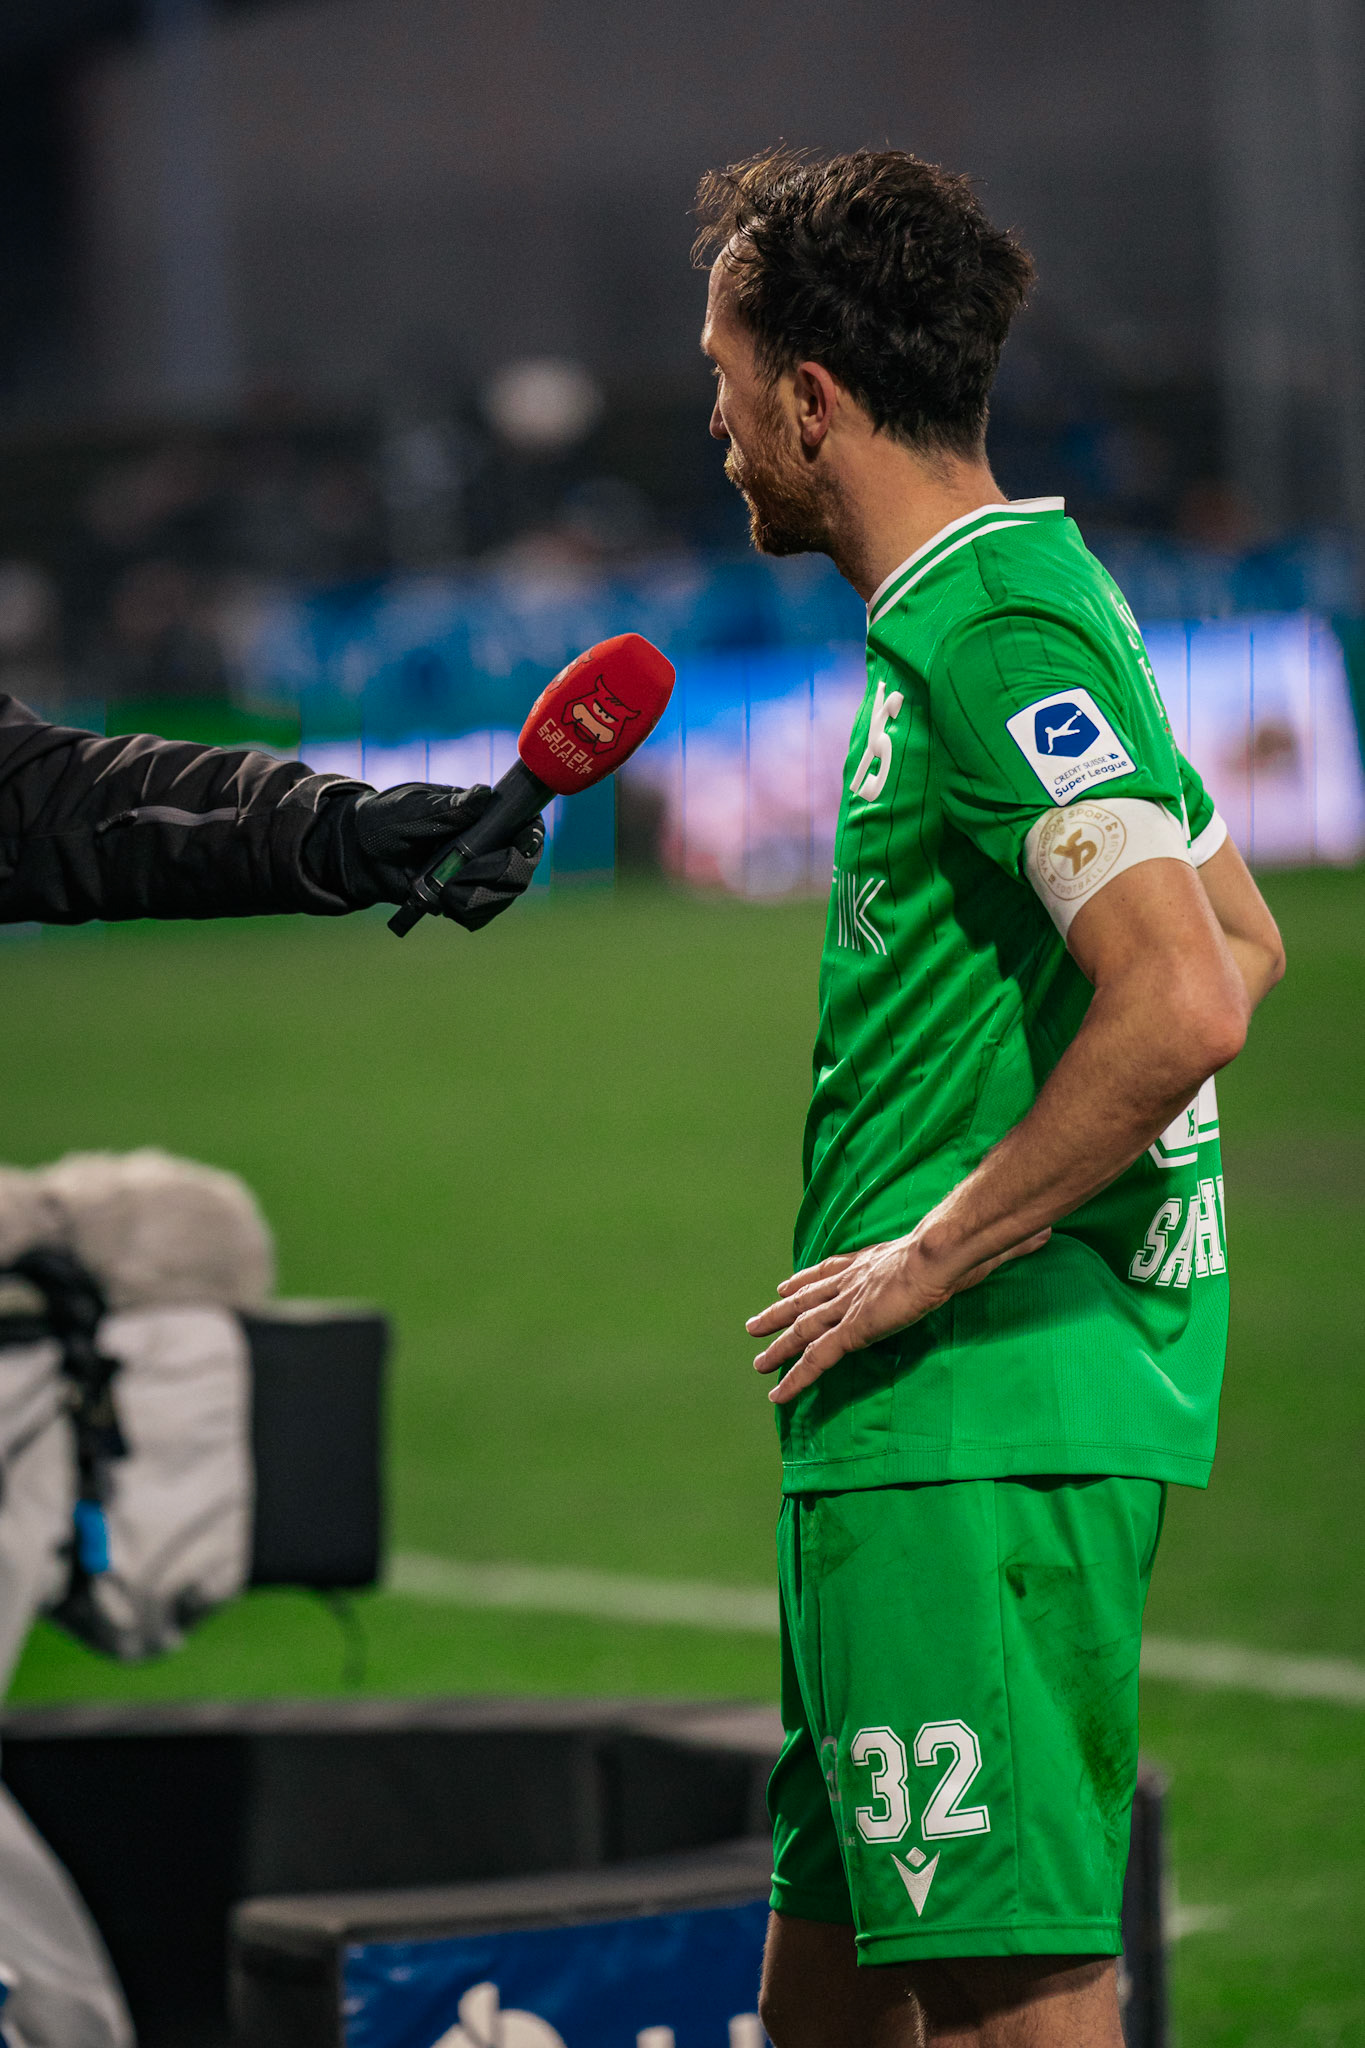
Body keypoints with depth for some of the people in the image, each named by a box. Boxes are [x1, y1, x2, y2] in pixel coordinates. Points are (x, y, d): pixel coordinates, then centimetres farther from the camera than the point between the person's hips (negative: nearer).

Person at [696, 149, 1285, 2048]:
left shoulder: (994, 638, -15)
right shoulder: (1028, 594, 17)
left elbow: (1182, 1006, -25)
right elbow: (1246, 944, 25)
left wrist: (924, 1262, -17)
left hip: (983, 1415, -10)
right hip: (904, 1420, 10)